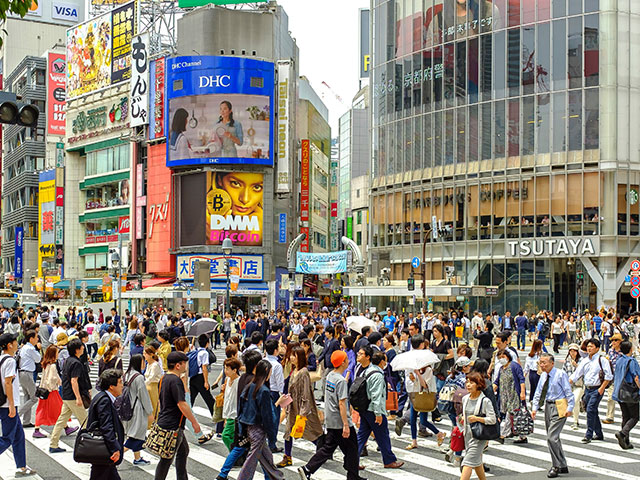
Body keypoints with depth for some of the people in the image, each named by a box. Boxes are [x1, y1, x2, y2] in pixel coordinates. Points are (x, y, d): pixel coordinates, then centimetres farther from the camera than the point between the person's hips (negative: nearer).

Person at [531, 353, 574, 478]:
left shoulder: (561, 374, -12)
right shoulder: (543, 376, 8)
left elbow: (569, 392, -11)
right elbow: (538, 393, 13)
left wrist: (570, 408, -17)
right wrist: (535, 408, 3)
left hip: (559, 408, -8)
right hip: (548, 406, 8)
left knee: (552, 437, -14)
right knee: (553, 438, 13)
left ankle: (556, 467, -1)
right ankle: (563, 466, 26)